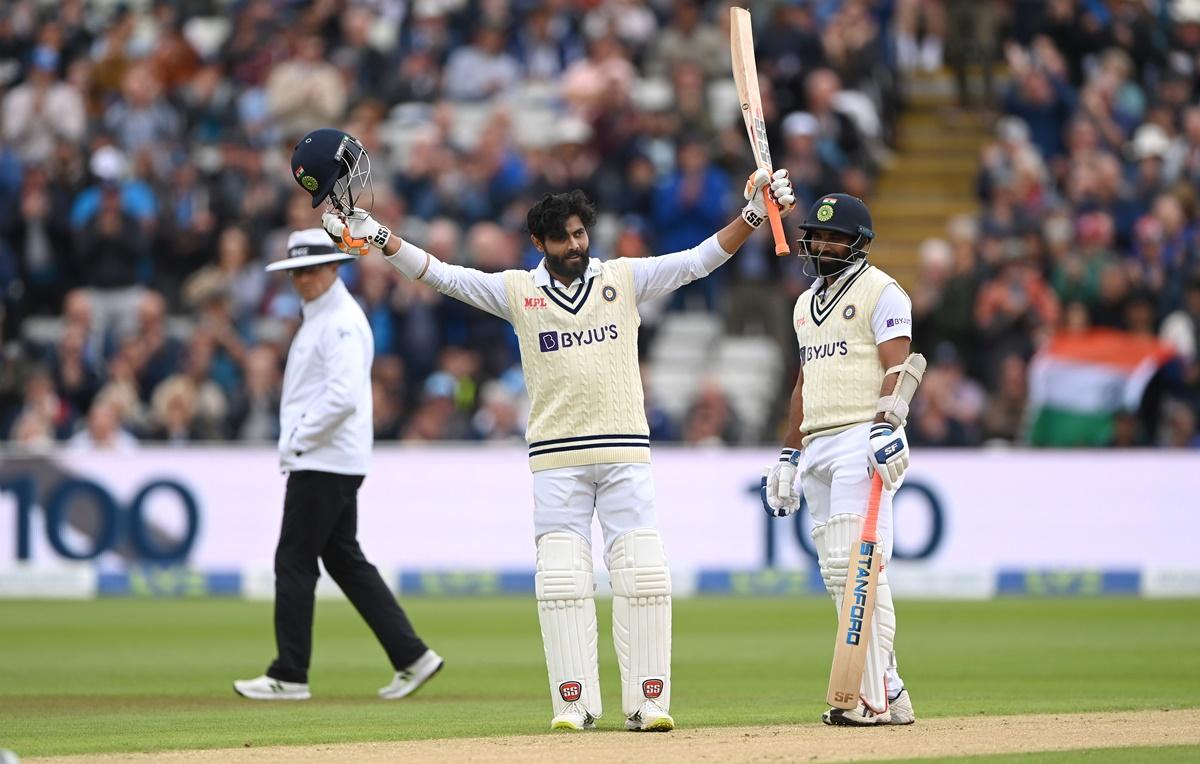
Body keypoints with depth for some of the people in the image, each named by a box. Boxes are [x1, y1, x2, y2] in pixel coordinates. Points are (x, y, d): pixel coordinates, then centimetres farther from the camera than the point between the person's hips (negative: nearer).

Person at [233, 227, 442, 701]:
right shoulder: (318, 319, 18)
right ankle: (411, 656, 9)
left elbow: (343, 397, -26)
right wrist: (293, 444, 15)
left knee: (294, 562, -6)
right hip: (329, 463, 11)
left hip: (323, 463, -11)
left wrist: (296, 443, -18)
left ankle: (290, 676, -2)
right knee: (344, 560, 11)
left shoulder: (341, 322, -15)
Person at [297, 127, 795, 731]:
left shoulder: (625, 279, 7)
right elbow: (441, 275, 1)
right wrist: (377, 236, -10)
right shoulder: (518, 291, 7)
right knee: (561, 579, -4)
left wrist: (753, 213, -10)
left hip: (625, 453, 0)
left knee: (643, 573, -6)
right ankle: (575, 702, 1)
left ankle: (648, 699, -2)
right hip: (556, 457, 0)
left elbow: (701, 260, 2)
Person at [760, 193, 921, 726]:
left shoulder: (880, 292, -2)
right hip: (817, 450, 9)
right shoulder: (807, 304, 23)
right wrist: (788, 456, 23)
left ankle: (873, 697, -19)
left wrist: (887, 424, -28)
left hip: (863, 442, -9)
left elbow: (897, 367, -13)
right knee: (836, 573, 5)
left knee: (856, 563, -17)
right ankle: (888, 692, 8)